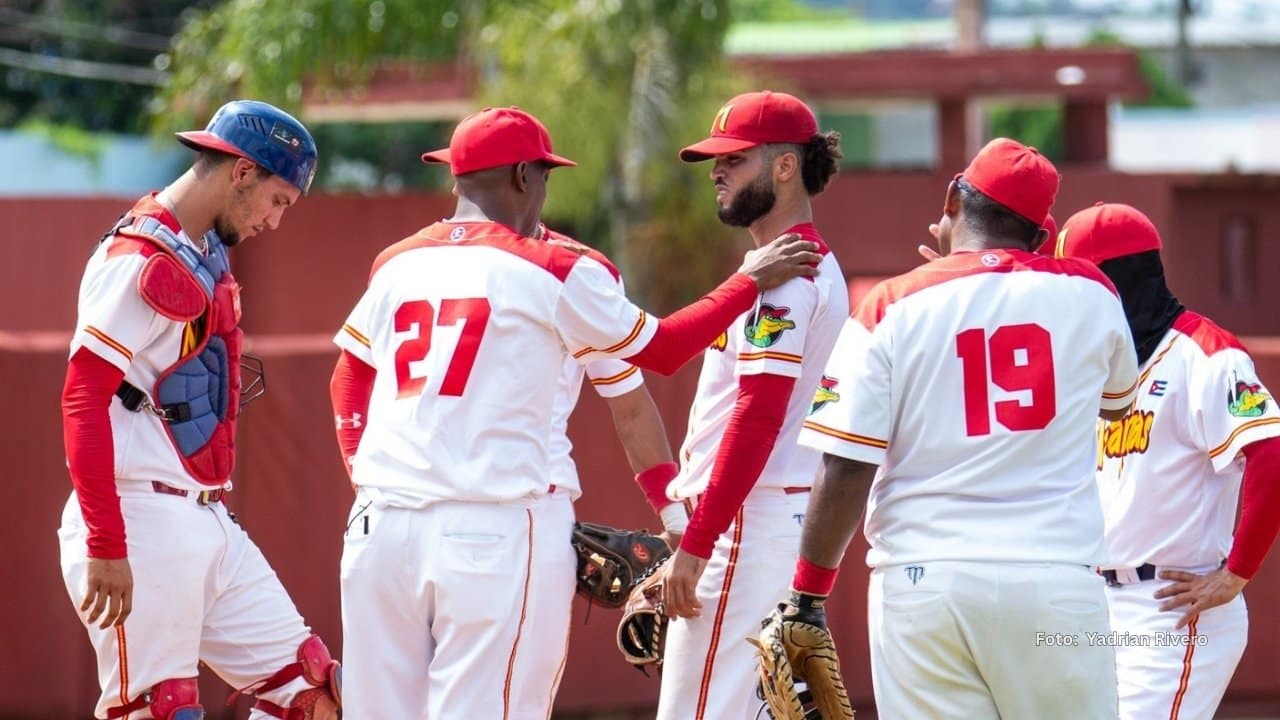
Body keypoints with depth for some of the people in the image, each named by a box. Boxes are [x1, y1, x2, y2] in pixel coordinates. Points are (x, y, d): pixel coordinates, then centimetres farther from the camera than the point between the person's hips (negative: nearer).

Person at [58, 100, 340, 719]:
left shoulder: (208, 256, 17)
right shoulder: (140, 261, -13)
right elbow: (82, 400, -19)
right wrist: (106, 547, -23)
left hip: (209, 524, 10)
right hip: (141, 527, -10)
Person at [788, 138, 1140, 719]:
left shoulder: (895, 306, 0)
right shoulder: (1088, 293, 6)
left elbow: (847, 472, -6)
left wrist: (807, 595, 2)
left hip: (922, 583, -1)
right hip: (1055, 580, 1)